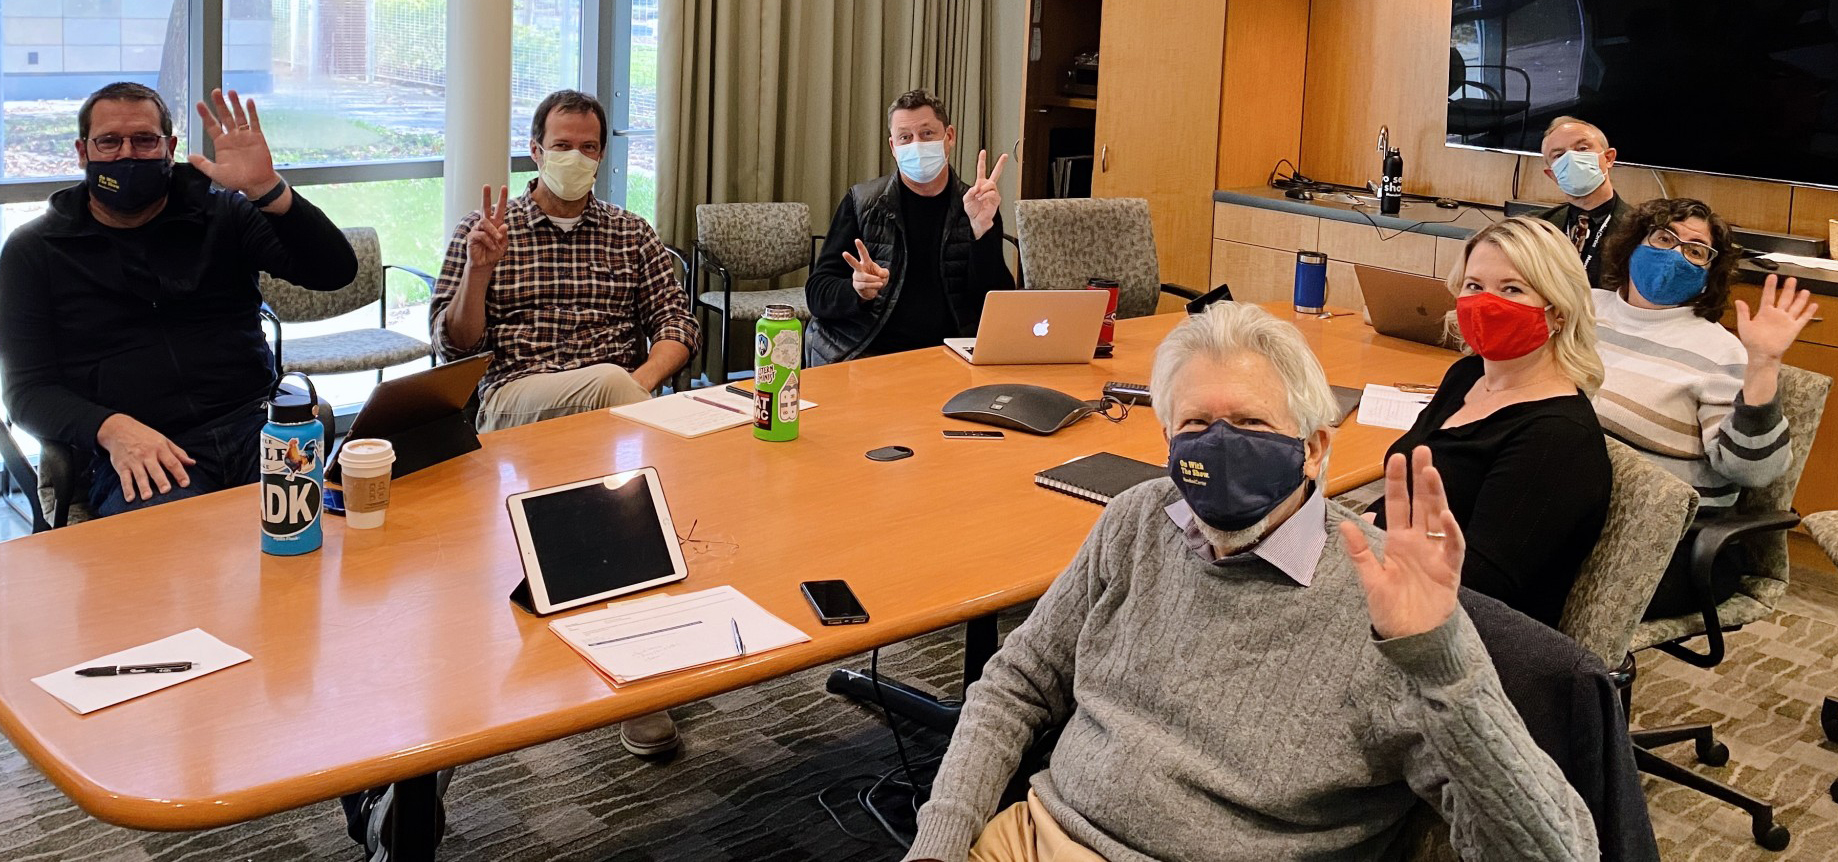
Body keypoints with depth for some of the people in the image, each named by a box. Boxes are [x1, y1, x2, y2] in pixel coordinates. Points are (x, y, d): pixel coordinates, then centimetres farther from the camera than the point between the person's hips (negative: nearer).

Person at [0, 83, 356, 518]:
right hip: (140, 456, -1)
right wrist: (112, 430, -13)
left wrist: (266, 190, -11)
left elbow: (335, 271, 4)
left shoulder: (222, 214, 15)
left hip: (254, 422, 2)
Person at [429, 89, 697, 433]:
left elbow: (676, 322, 12)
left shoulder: (632, 233, 19)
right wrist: (477, 270, -9)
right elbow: (454, 345, 9)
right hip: (512, 398, -2)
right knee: (612, 381, -35)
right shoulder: (479, 232, 13)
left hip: (617, 389, 2)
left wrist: (640, 382, -9)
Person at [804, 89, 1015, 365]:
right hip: (863, 355, -2)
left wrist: (982, 228, -12)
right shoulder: (861, 202, 5)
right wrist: (857, 290, -18)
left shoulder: (974, 208, 8)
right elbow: (817, 292, 4)